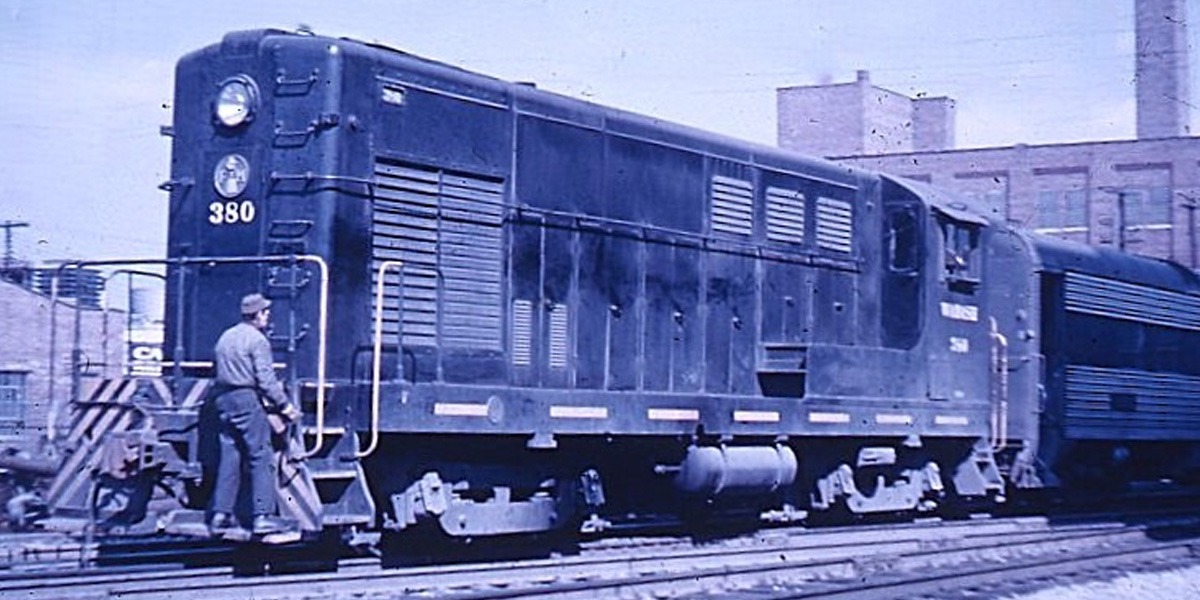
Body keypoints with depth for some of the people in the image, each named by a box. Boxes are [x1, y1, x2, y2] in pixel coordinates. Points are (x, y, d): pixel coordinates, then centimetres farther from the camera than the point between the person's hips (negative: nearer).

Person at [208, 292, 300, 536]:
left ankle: (220, 515, 8)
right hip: (247, 399, -8)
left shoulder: (226, 337, 16)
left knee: (229, 458, 10)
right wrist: (284, 405, -6)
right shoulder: (257, 340, -9)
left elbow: (222, 372, 17)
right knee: (260, 458, -4)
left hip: (224, 398, 8)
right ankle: (262, 516, -7)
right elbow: (266, 379, -13)